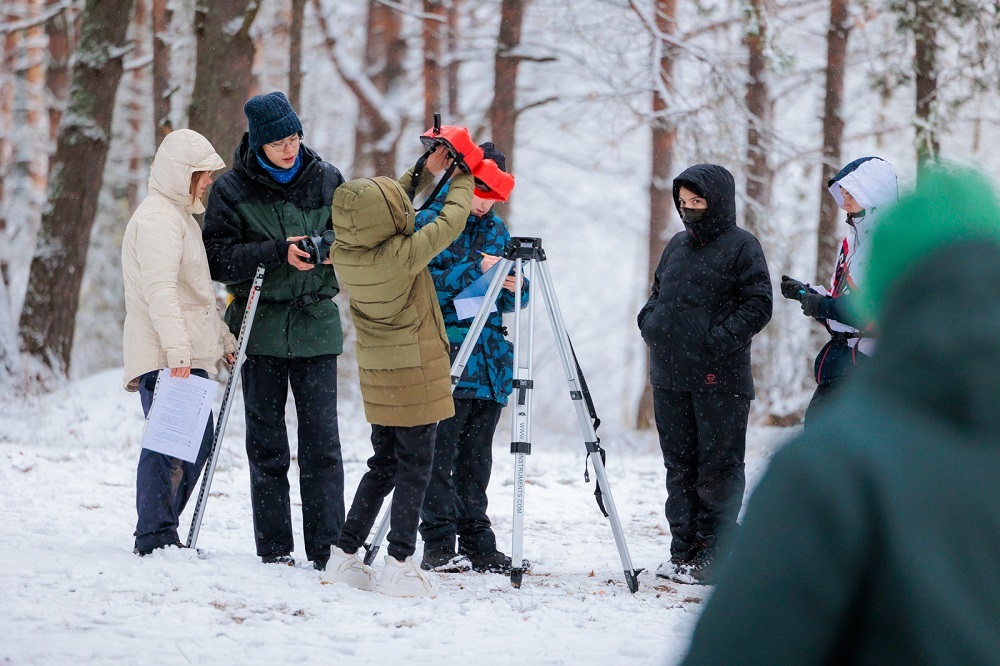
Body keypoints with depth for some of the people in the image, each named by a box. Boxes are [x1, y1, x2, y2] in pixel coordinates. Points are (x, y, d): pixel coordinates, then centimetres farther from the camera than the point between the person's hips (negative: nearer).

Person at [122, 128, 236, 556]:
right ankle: (156, 537, -10)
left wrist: (223, 339, 26)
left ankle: (160, 531, 19)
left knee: (197, 443, 13)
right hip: (164, 358, -11)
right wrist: (177, 350, -31)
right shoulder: (157, 219, -11)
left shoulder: (181, 217, 24)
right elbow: (159, 290, -23)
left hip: (189, 356, 11)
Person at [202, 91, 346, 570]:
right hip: (260, 328, -1)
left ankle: (328, 548, -2)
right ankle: (274, 548, 10)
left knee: (322, 441, -4)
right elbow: (218, 258, -8)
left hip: (316, 325, 1)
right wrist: (278, 253, -19)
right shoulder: (233, 189, -1)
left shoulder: (326, 180, 4)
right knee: (267, 445, 4)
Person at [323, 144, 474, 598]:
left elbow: (384, 215, 14)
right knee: (414, 467, -1)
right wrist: (462, 175, 8)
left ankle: (344, 555, 16)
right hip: (415, 373, -7)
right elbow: (452, 219, -11)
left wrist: (425, 171, 16)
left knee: (383, 464, 16)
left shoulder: (343, 253, -5)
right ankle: (399, 565, -4)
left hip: (376, 373, 7)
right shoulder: (403, 254, -24)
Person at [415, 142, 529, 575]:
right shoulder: (431, 223, -1)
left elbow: (509, 302, 21)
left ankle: (477, 544, 12)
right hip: (445, 359, -6)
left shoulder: (497, 230, 18)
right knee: (440, 455, -8)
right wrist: (476, 269, -17)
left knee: (476, 458, 8)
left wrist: (515, 289, -2)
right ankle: (438, 546, -7)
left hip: (489, 362, 6)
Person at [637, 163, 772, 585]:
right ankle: (683, 552, 15)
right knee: (679, 467, 10)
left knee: (718, 468, -3)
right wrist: (649, 322, 8)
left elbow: (758, 306, -9)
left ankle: (714, 555, 0)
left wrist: (720, 340, -17)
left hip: (719, 380, -7)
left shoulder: (741, 246, -3)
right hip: (670, 377, 7)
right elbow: (657, 294, 28)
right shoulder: (678, 246, 17)